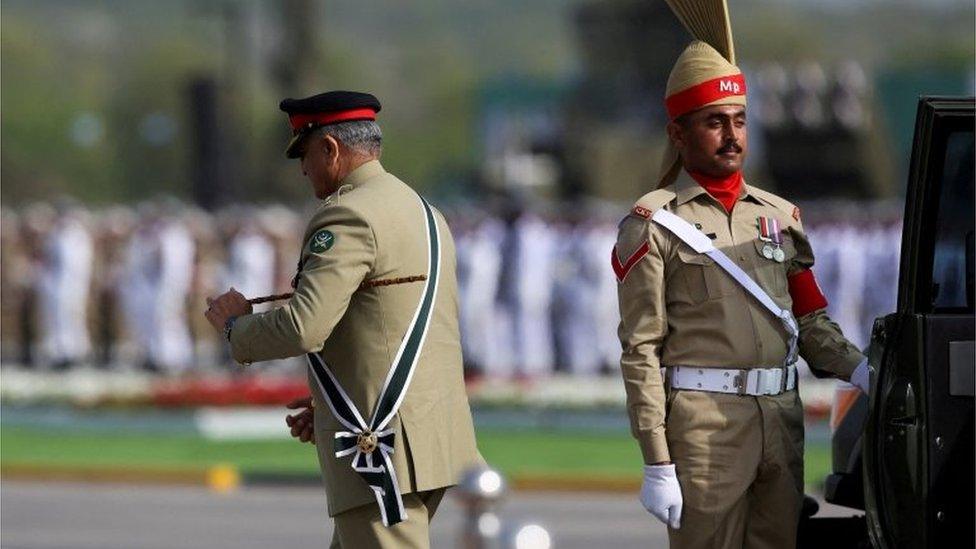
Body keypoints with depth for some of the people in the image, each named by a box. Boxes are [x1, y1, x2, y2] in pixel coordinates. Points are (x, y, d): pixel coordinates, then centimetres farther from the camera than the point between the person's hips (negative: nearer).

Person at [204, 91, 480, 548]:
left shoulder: (348, 217, -13)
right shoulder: (424, 213, 18)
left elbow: (302, 329, -23)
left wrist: (236, 324, -3)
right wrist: (332, 403, 22)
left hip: (383, 445, -10)